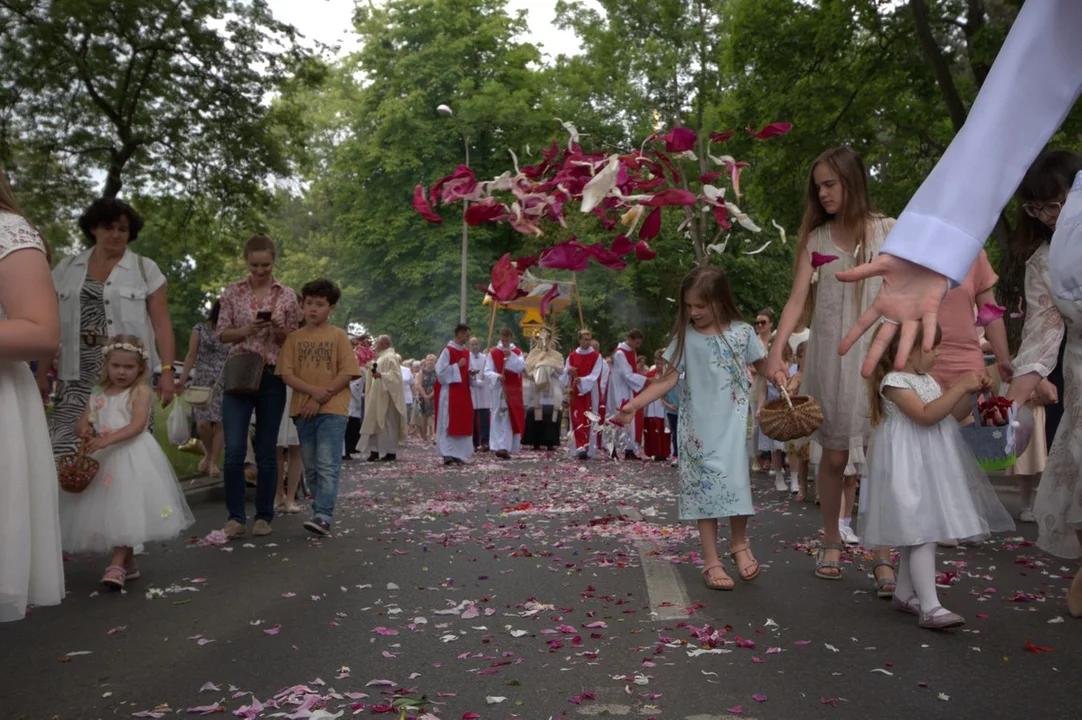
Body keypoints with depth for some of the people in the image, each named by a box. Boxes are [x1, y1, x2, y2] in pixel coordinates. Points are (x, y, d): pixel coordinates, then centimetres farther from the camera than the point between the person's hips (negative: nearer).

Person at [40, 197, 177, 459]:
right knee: (66, 448, -6)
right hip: (78, 374, 2)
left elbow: (161, 323, 1)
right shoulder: (66, 269, 12)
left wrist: (167, 370, -7)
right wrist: (42, 373, 10)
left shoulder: (145, 269, 5)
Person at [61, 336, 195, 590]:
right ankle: (128, 563, 24)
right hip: (103, 459, 7)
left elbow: (137, 426, -17)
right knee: (108, 510, 12)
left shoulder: (141, 392, -5)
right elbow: (80, 424, 11)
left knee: (126, 510, -13)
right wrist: (85, 431, -14)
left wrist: (106, 440, -28)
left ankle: (117, 564, -13)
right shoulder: (97, 395, 14)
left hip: (132, 458, -6)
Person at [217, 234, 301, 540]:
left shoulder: (287, 296, 4)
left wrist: (279, 331, -14)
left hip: (272, 376, 0)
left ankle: (263, 516, 16)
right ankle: (236, 516, 4)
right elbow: (222, 334, 5)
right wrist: (247, 329, -14)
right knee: (234, 449, -8)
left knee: (267, 450, 5)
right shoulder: (233, 292, 5)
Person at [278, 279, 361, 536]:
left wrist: (321, 399, -12)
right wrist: (313, 390, -15)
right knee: (310, 466, 10)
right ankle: (321, 510, 20)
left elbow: (347, 373, -5)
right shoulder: (294, 337, 9)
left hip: (332, 409, -4)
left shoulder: (338, 336, 1)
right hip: (303, 410, 4)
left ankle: (323, 515, -14)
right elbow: (286, 374, 1)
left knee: (327, 464, -11)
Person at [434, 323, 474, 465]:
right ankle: (447, 455, -7)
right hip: (449, 393, -7)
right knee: (448, 423, -8)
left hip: (463, 393, 7)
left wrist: (470, 375, -1)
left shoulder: (467, 353, 13)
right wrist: (457, 366, -14)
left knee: (462, 423, 5)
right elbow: (441, 371, -13)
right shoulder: (447, 351, -8)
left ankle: (458, 454, 10)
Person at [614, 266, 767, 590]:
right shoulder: (686, 337, -1)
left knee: (738, 479, -7)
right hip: (699, 424, 0)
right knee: (704, 486, 0)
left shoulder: (742, 333, 0)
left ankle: (739, 543, 21)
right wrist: (634, 404, -14)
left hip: (735, 421, 0)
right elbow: (668, 379, -4)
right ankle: (711, 561, 8)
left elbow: (765, 367, 7)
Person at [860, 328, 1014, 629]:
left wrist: (972, 393, 6)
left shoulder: (928, 380, 16)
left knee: (920, 532, 13)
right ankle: (930, 607, -14)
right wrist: (960, 386, -23)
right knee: (922, 532, -13)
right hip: (909, 468, -10)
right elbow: (926, 415, -25)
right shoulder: (894, 381, -14)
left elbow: (951, 416, 20)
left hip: (932, 467, 10)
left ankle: (904, 593, 25)